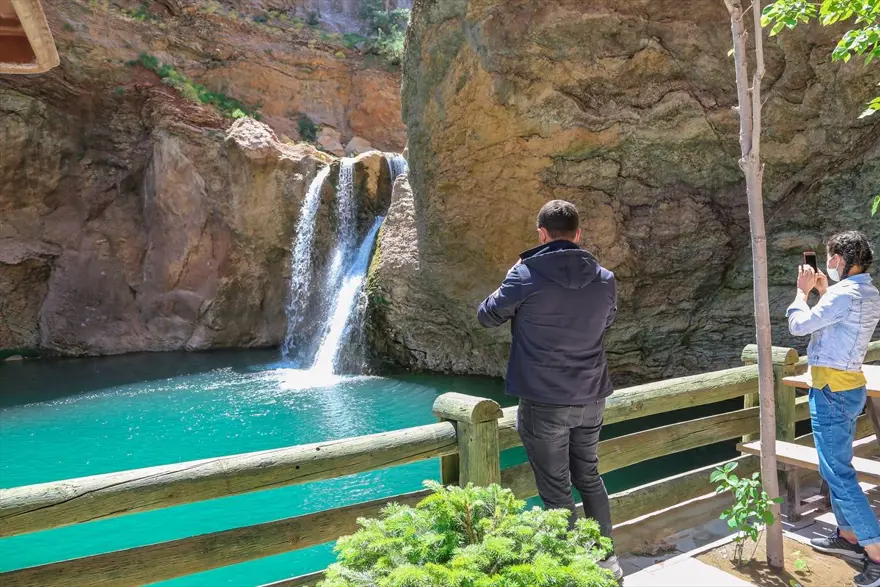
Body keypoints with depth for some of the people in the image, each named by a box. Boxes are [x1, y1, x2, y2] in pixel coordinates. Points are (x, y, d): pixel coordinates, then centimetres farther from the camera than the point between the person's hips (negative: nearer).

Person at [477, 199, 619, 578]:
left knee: (557, 490, 7)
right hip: (590, 399, 5)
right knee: (589, 478, 23)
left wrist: (510, 282, 17)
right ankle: (607, 559, 34)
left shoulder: (526, 277, -14)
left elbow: (487, 317, 1)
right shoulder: (605, 280, -1)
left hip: (544, 402, -5)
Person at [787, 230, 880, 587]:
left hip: (831, 392, -10)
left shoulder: (845, 295, -21)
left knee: (838, 474, -5)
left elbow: (799, 325, -17)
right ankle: (848, 536, 31)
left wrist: (803, 290, -3)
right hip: (849, 388, 10)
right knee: (837, 467, 20)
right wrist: (823, 290, 19)